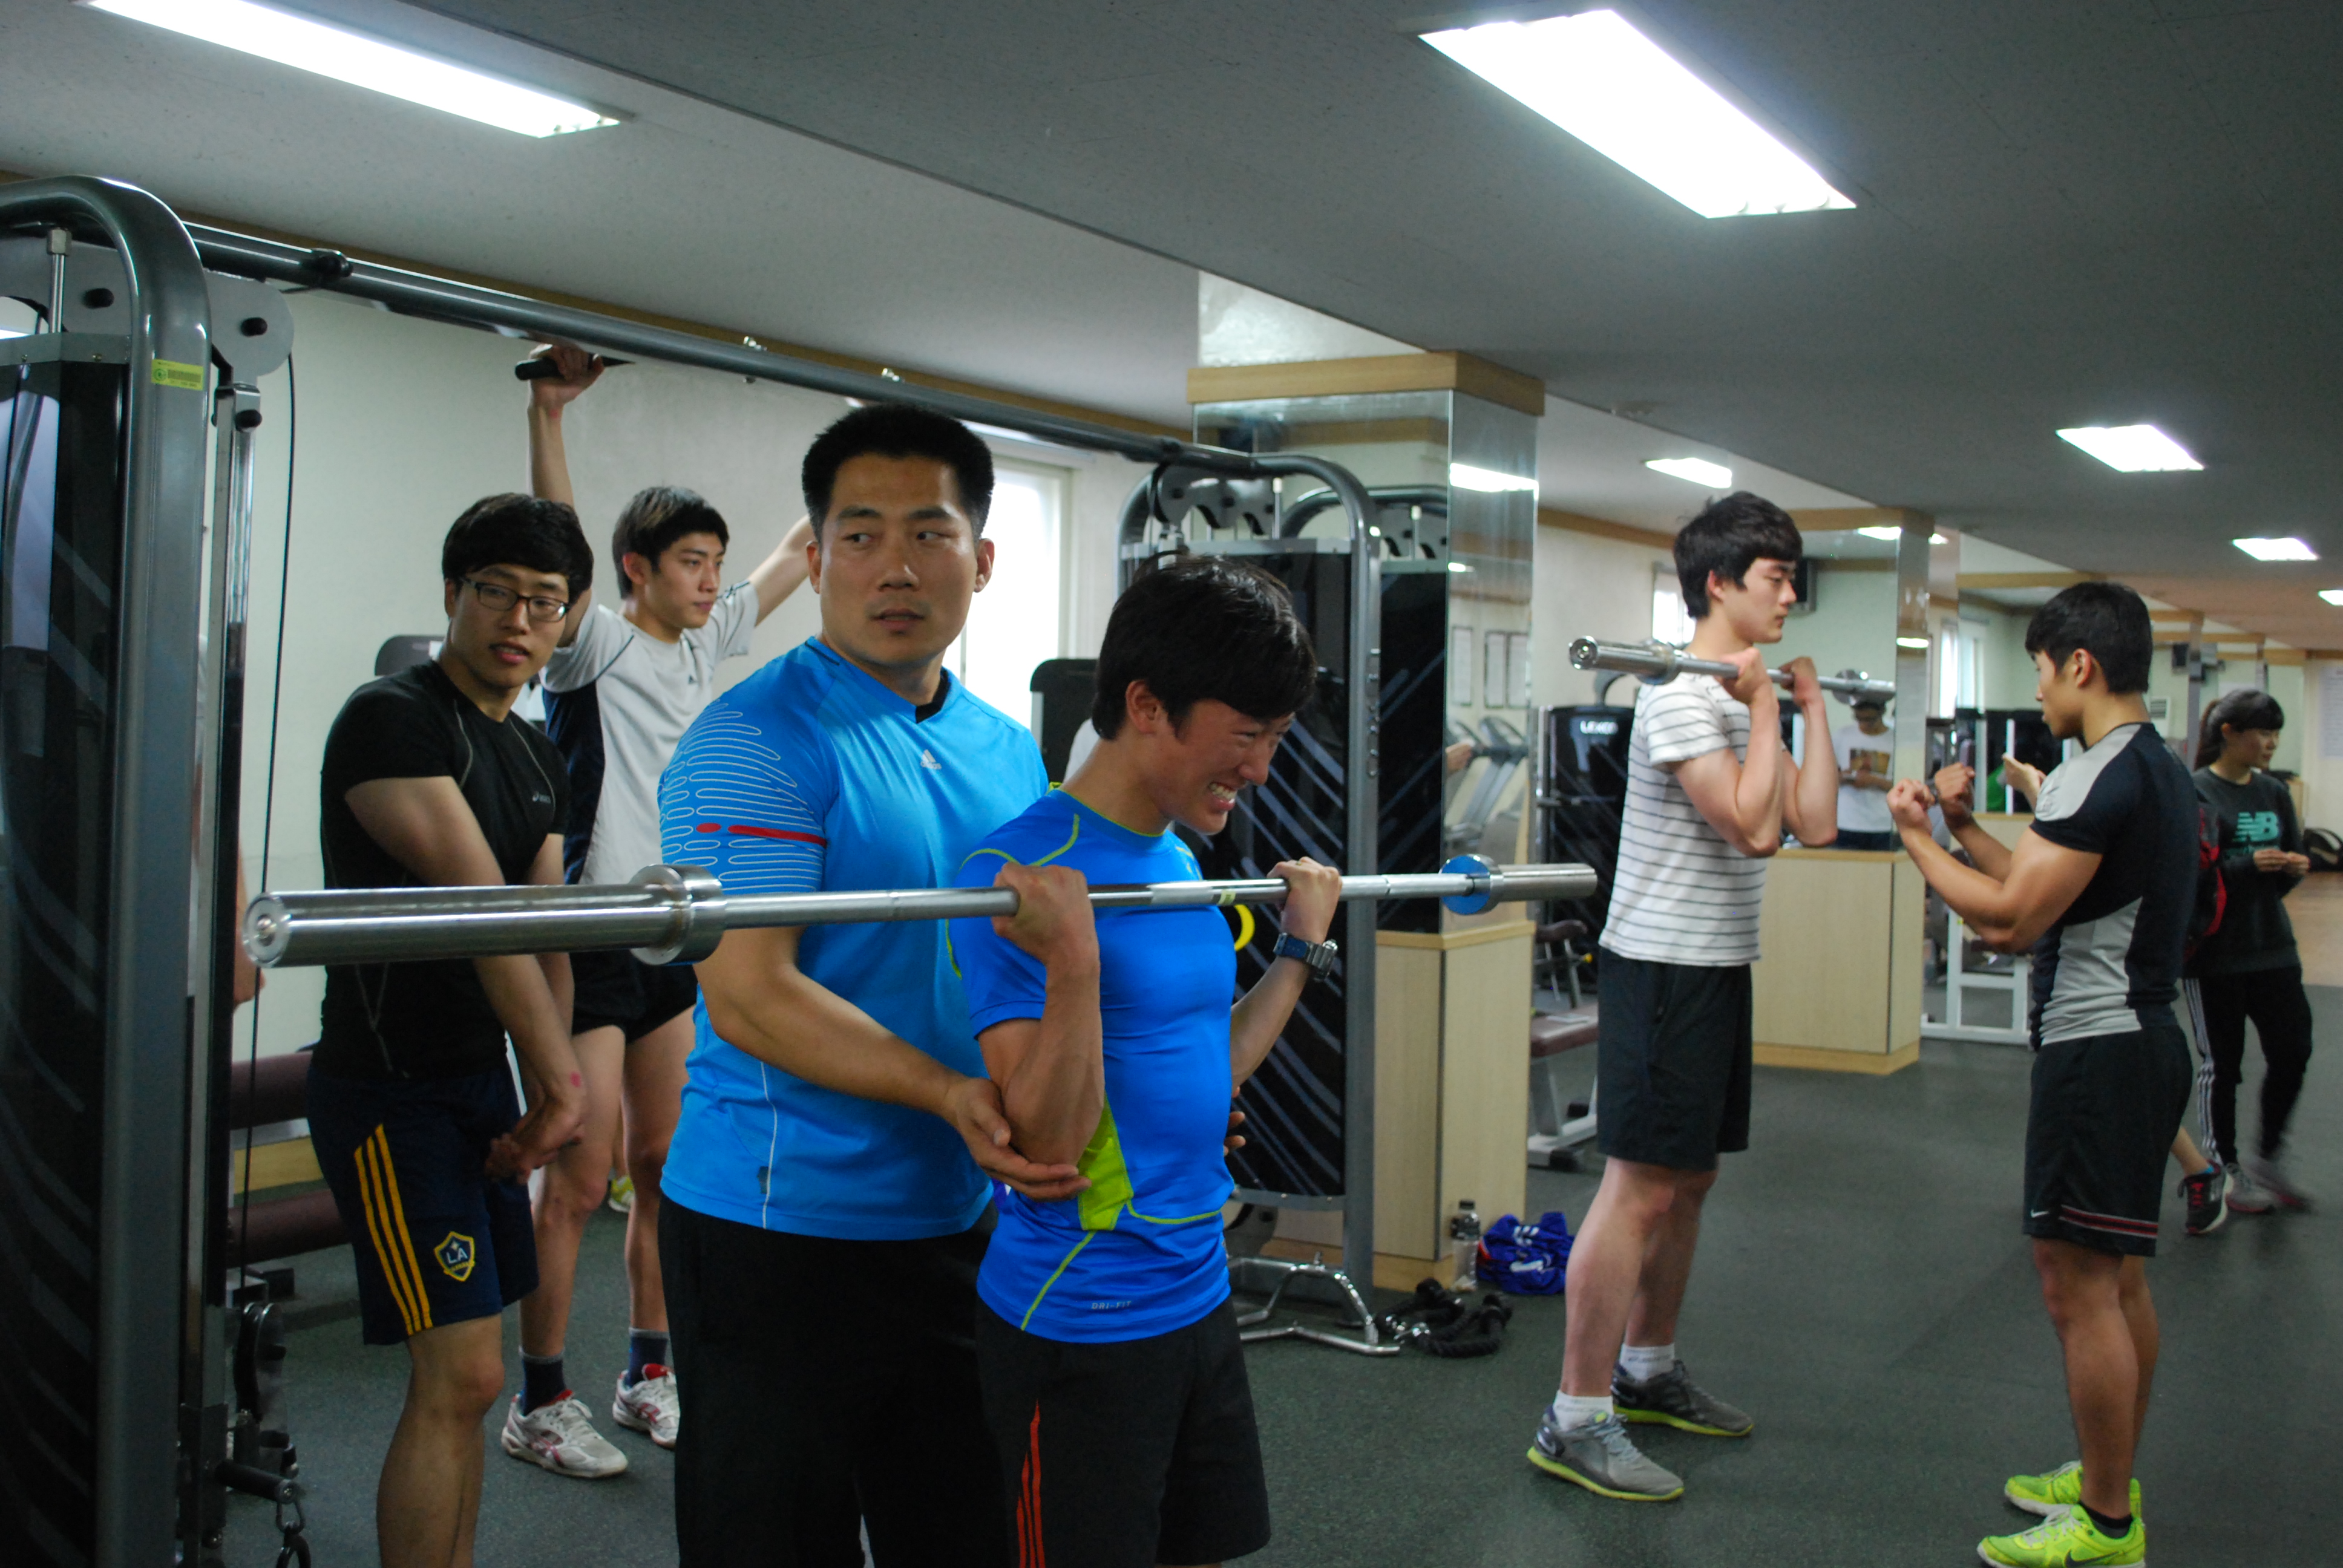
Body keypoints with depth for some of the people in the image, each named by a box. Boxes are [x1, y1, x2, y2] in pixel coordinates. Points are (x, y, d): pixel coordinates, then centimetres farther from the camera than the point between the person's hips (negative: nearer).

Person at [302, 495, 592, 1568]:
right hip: (391, 1088, -8)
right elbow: (480, 902, -21)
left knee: (458, 1372, 13)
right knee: (460, 1377, -10)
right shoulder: (394, 716, -14)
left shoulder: (536, 757, 13)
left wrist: (541, 1095, 2)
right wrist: (561, 1078, -23)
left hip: (482, 1080, 9)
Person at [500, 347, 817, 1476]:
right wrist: (548, 412, -30)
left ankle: (649, 1377, 24)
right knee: (578, 1179, -3)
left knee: (667, 1167, 12)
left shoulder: (706, 644, 12)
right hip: (595, 938, -7)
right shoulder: (594, 645, -7)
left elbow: (798, 554, 18)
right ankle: (539, 1403, 8)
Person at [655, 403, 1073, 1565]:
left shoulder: (1008, 754, 10)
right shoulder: (757, 740, -14)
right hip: (783, 1225, -7)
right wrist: (951, 1095, -31)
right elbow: (752, 999, -21)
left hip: (963, 1223, 7)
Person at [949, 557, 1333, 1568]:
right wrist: (1071, 962, -35)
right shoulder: (1024, 871, -19)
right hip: (1078, 1326, -8)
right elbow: (1048, 1138, -23)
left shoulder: (1180, 865, 7)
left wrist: (1301, 947, 15)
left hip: (1198, 1295, 9)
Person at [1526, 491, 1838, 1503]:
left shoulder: (1746, 697, 14)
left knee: (1688, 1181, 16)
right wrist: (1765, 709, -16)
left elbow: (1814, 824, 7)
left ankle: (1646, 1373, 30)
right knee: (1641, 1189, -9)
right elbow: (1752, 826, -25)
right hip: (1664, 966, -10)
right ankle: (1575, 1422, -4)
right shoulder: (1683, 697, -16)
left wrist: (1813, 710, 11)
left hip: (1720, 965, 10)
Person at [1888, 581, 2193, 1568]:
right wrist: (1966, 826, 14)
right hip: (2145, 1035, 11)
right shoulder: (2160, 770, 14)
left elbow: (2011, 918, -22)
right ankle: (2108, 1483, 30)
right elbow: (2047, 889, 18)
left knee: (2077, 1285, -4)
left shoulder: (2099, 777, -19)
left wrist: (1918, 839, -10)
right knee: (2118, 1277, 18)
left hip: (2097, 1051, -11)